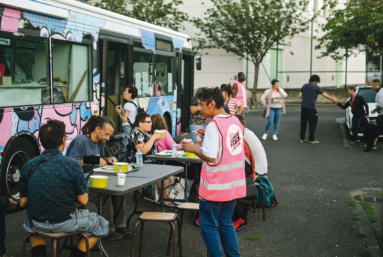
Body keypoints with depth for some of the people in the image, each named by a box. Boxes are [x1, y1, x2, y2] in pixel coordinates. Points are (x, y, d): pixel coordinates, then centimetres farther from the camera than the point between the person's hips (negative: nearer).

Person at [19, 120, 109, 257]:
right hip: (65, 223, -3)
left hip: (37, 225, 4)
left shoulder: (28, 166, -4)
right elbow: (83, 200, -10)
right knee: (101, 225, 23)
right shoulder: (72, 165, -15)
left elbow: (23, 202, 2)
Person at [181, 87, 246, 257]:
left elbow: (210, 156, -24)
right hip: (234, 185, 8)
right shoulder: (236, 122, 6)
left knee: (209, 226, 7)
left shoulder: (214, 125, -18)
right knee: (226, 224, 19)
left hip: (215, 187, -8)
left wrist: (193, 148, -9)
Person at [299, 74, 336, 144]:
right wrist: (333, 99, 6)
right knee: (312, 123, 4)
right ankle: (312, 140, 6)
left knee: (303, 123, 10)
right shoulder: (316, 87, -4)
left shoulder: (304, 86, 10)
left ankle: (302, 139, 14)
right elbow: (324, 95, -2)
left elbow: (300, 95, 9)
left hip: (303, 107, 5)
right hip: (311, 107, -5)